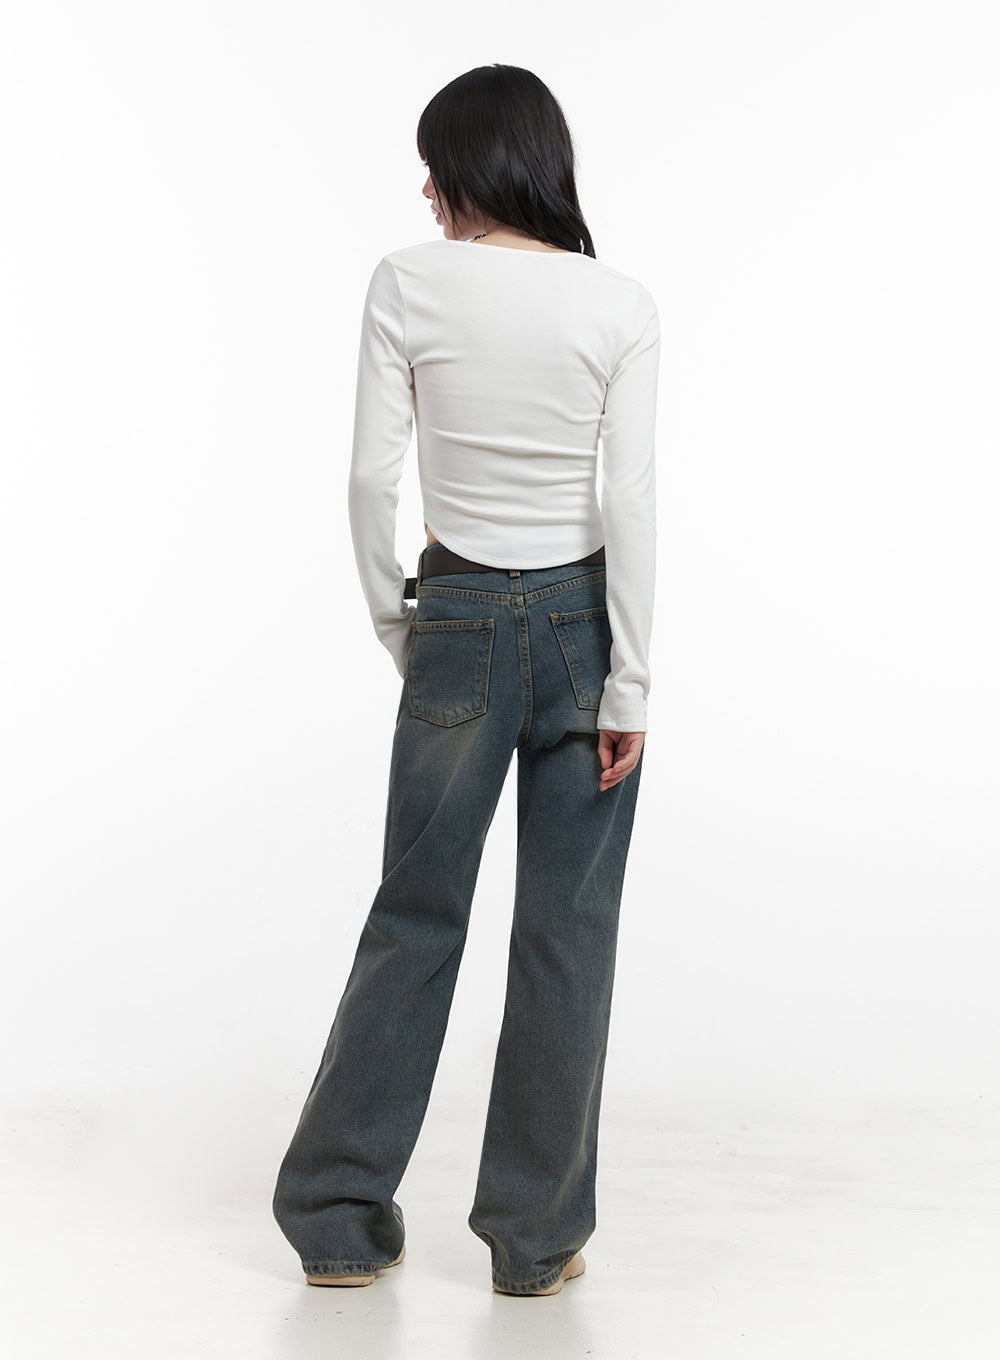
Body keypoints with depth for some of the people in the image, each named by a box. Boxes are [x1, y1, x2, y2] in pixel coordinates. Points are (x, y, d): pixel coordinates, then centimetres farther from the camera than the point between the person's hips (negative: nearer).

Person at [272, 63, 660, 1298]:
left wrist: (393, 625, 7)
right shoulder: (621, 304, -7)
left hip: (459, 623, 1)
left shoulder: (407, 284, -6)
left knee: (416, 914, 12)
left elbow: (371, 474, -7)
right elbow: (629, 501, -11)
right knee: (566, 928, 8)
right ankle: (537, 1235, 17)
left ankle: (337, 1216, 20)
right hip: (580, 618, 0)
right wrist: (629, 685, -8)